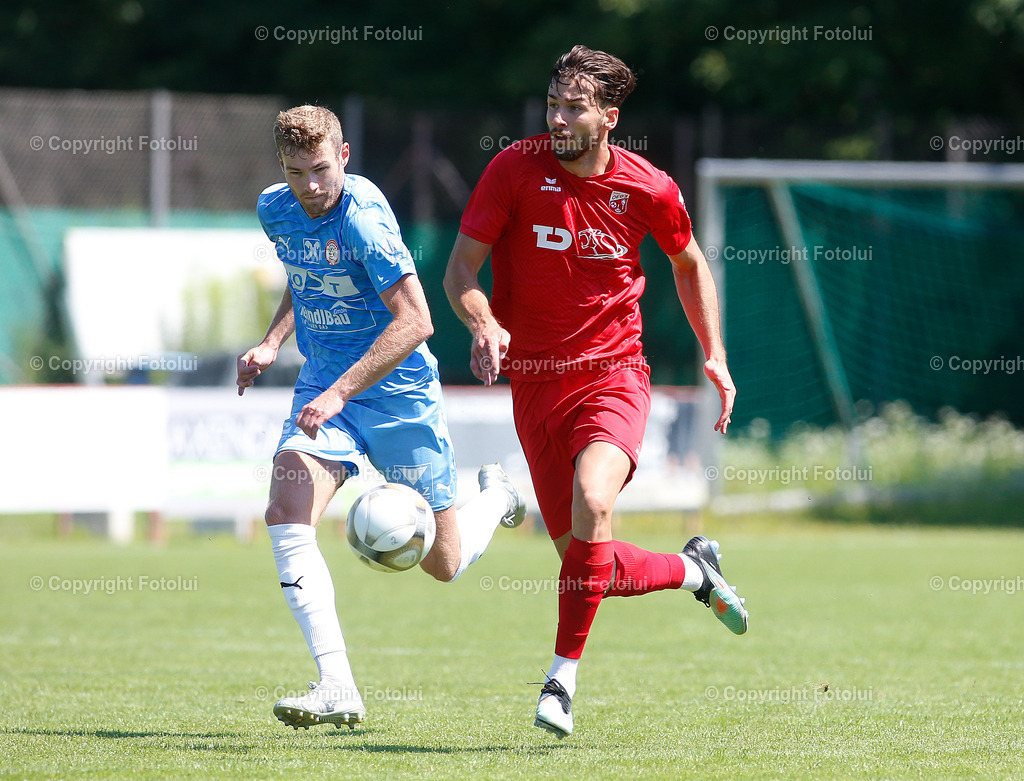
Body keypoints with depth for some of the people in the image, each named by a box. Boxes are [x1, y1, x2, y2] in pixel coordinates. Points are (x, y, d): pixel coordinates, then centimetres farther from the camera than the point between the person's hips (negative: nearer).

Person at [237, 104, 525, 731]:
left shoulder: (364, 217, -23)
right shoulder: (276, 210, 0)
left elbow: (414, 321, -26)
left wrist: (339, 393, -30)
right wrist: (273, 342, 5)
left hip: (399, 391, -5)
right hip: (323, 384, 5)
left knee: (443, 563, 5)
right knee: (286, 515, -22)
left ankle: (497, 497, 41)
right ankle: (337, 687, -24)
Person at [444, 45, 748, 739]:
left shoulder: (649, 188, -4)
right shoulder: (516, 169, -7)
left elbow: (689, 264, 16)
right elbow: (461, 272, -5)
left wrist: (715, 356, 9)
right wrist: (485, 326, -25)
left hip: (614, 375, -2)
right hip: (535, 383, 2)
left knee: (592, 506, -30)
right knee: (583, 561, 3)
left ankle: (564, 679, -19)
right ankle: (695, 570, 36)